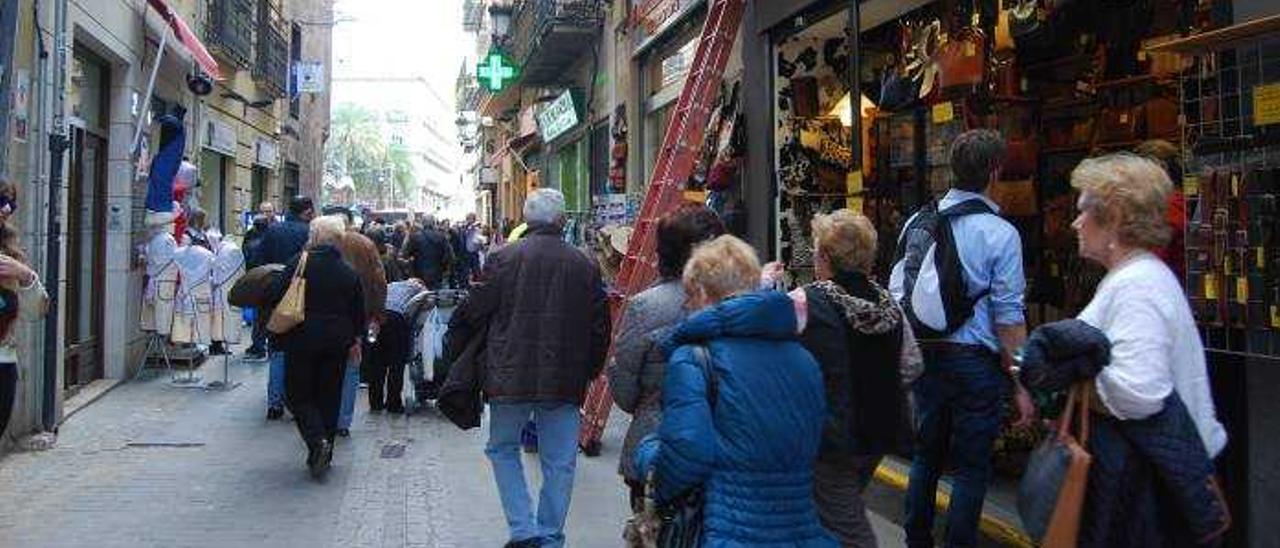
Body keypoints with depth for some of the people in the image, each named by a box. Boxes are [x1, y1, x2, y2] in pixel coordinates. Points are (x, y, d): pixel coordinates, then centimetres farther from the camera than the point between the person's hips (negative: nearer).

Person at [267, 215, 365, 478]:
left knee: (298, 394, 5)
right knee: (329, 396, 11)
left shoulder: (298, 263, -8)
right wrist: (354, 340, 20)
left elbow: (278, 298, -6)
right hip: (337, 342, 3)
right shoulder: (349, 272, 2)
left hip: (302, 340, -3)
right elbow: (359, 311, 9)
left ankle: (317, 440, -16)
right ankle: (324, 454, 14)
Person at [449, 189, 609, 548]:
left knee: (503, 448, 17)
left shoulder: (504, 259, -7)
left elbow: (472, 314, -1)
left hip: (511, 377, -1)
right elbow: (600, 329, 4)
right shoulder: (585, 266, -1)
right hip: (565, 380, 1)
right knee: (559, 461, 11)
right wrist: (589, 371, 17)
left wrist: (453, 344, 17)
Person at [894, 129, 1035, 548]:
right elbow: (1008, 318, -13)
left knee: (926, 455, 19)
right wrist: (1021, 386, -7)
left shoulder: (918, 223, 2)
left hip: (925, 355, 5)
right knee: (971, 466, 8)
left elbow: (897, 293, 6)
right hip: (975, 359, -5)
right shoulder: (1000, 234, -12)